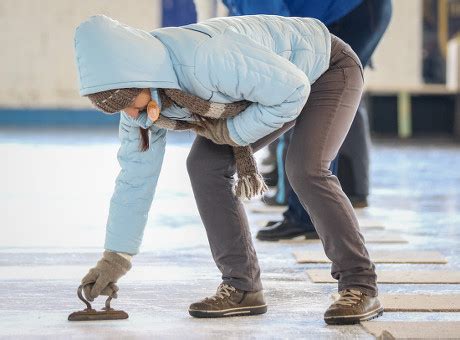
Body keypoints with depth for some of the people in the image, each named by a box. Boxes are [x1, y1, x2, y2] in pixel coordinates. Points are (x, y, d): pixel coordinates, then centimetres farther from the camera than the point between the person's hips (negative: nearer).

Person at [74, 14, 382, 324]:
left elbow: (292, 91, -31)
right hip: (270, 85, 8)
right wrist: (114, 258, -3)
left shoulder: (205, 58, -41)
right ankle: (242, 287, 1)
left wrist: (232, 133, -23)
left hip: (328, 68, -7)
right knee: (206, 165, -7)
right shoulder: (138, 90, -15)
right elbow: (135, 175, -5)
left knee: (305, 170, -26)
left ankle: (361, 287, -14)